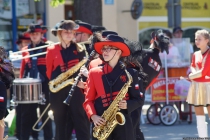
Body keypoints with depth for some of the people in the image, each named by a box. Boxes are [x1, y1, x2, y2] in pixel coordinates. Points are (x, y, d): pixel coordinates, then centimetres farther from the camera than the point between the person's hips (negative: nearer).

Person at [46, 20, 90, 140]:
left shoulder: (80, 50, 7)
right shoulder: (52, 51, 6)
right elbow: (49, 72, 12)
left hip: (77, 90, -1)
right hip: (59, 92, 1)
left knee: (82, 126, -5)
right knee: (61, 127, 6)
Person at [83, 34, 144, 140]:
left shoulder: (129, 73, 5)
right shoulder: (94, 72, 9)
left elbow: (138, 100, 8)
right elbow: (88, 100, 8)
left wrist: (127, 105, -13)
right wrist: (93, 116, -9)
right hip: (101, 123, 1)